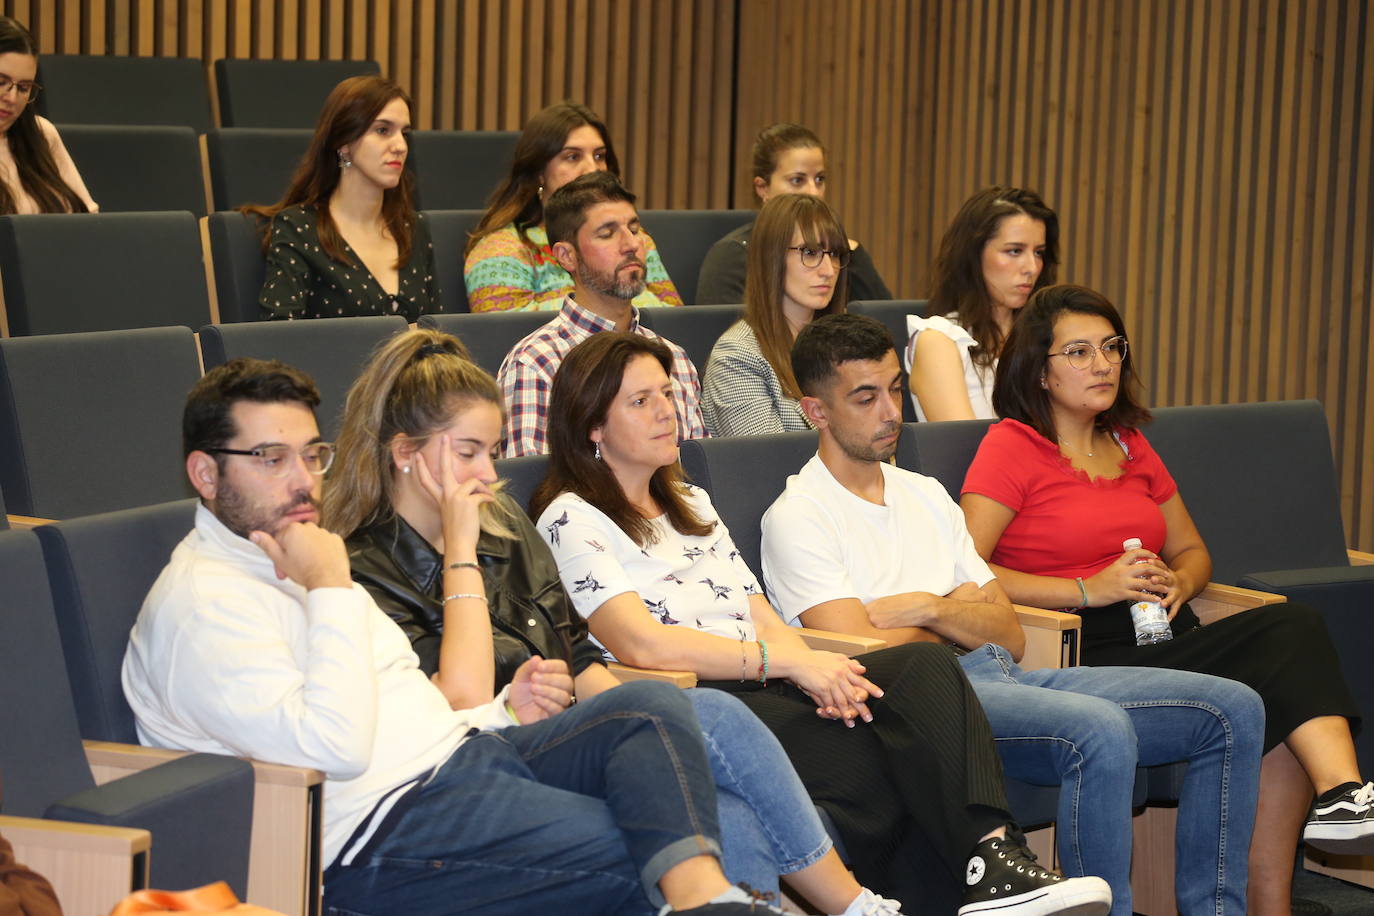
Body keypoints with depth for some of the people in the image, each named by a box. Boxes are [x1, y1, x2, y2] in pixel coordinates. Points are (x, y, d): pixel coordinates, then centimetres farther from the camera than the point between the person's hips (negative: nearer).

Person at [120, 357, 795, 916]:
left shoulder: (287, 563, 24)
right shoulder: (201, 602, -10)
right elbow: (334, 747, -22)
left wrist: (505, 710, 12)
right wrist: (331, 590, -14)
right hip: (378, 832, -10)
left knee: (652, 706, -13)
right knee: (632, 855, -22)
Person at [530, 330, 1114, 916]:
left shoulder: (691, 506, 28)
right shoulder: (572, 521, 2)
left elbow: (763, 619, 17)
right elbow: (643, 645, -12)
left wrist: (821, 676, -6)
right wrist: (789, 661, -15)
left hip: (766, 691, 7)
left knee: (925, 666, -23)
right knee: (872, 764, -32)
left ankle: (994, 858, -39)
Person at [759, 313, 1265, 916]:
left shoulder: (925, 495, 23)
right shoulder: (799, 517, 0)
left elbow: (1010, 637, 16)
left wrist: (928, 608, -4)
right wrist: (958, 616, 6)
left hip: (1001, 675, 8)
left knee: (1233, 710, -5)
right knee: (1101, 733, -37)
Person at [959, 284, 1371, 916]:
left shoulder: (1131, 446, 21)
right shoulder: (1012, 445, 1)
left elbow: (1192, 550, 30)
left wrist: (1178, 583, 5)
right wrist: (1090, 590, -15)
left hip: (1163, 638, 7)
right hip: (1084, 656, -6)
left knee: (1292, 628, -25)